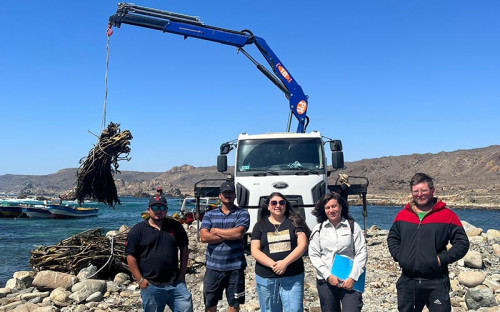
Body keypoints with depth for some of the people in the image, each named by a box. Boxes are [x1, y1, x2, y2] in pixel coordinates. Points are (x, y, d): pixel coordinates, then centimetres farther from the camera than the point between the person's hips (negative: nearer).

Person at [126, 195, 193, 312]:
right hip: (150, 285, -2)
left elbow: (184, 249, 12)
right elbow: (131, 256, -3)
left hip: (176, 283, 2)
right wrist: (140, 280, -8)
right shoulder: (137, 230, -1)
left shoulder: (175, 226, 6)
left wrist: (182, 273, 5)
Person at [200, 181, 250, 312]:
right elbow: (204, 237, -8)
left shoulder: (242, 214, 0)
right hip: (213, 267, 2)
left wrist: (216, 231, -7)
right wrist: (230, 235, -12)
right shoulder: (209, 215, 6)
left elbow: (239, 233, -17)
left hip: (235, 267, -2)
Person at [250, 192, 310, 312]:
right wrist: (273, 264, -16)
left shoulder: (294, 222, 3)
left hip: (293, 277, -1)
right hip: (266, 278, 1)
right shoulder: (260, 225, 6)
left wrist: (285, 262, -18)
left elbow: (303, 245, -6)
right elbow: (255, 250, -1)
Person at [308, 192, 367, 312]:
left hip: (349, 281, -2)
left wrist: (353, 277, -9)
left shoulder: (353, 226, 2)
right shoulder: (318, 229, 6)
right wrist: (328, 276, -8)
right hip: (325, 281, 2)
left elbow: (362, 253, -1)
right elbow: (314, 255, 2)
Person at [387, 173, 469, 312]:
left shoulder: (447, 215, -4)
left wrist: (442, 259, -13)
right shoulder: (402, 215, 6)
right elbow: (392, 238, 18)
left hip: (436, 283, -3)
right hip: (407, 282, 4)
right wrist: (398, 256, 2)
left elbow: (462, 243, -3)